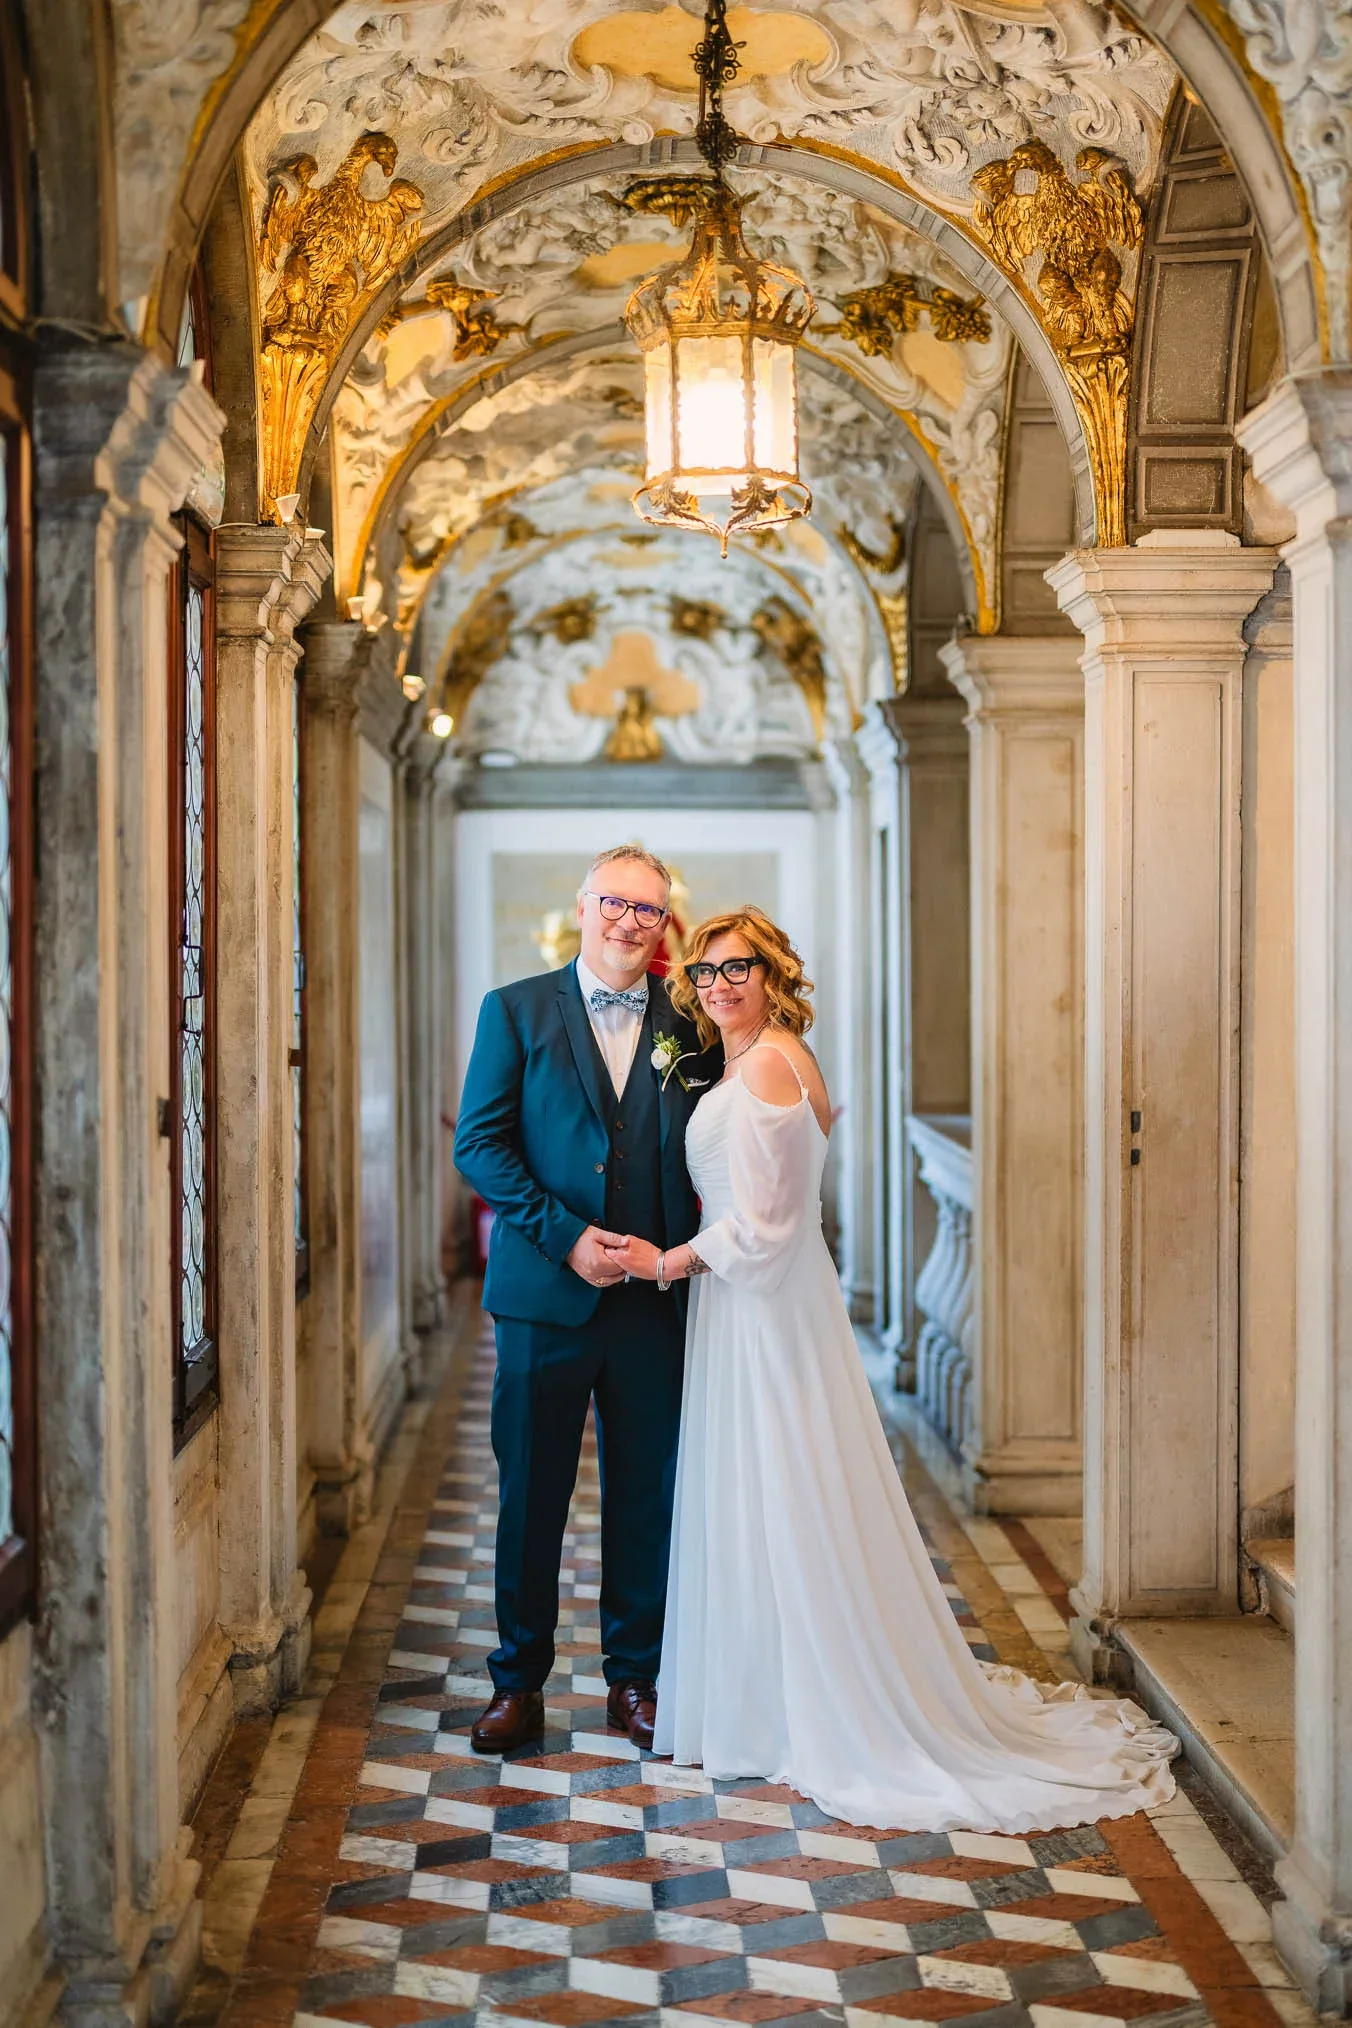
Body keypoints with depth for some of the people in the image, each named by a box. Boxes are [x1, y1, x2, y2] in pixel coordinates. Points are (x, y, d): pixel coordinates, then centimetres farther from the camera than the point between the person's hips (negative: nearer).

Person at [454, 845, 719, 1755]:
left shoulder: (692, 1022, 6)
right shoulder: (515, 1011, 2)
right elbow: (480, 1143, -5)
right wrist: (566, 1236, -14)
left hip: (655, 1299, 2)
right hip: (545, 1294, -1)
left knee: (647, 1495, 9)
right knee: (531, 1494, 6)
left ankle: (635, 1677, 23)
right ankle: (519, 1683, 19)